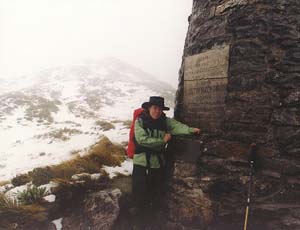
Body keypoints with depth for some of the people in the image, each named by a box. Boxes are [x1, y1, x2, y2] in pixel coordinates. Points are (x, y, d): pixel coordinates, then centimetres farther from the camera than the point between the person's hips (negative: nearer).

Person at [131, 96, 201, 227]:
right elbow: (141, 139, -22)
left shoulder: (165, 121, -2)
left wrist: (191, 130, -37)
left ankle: (154, 212, 37)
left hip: (157, 160, 3)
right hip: (141, 160, -3)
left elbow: (177, 126, -18)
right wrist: (162, 141, -18)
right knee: (139, 188, 5)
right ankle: (140, 213, 26)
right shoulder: (140, 120, -11)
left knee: (156, 188, 16)